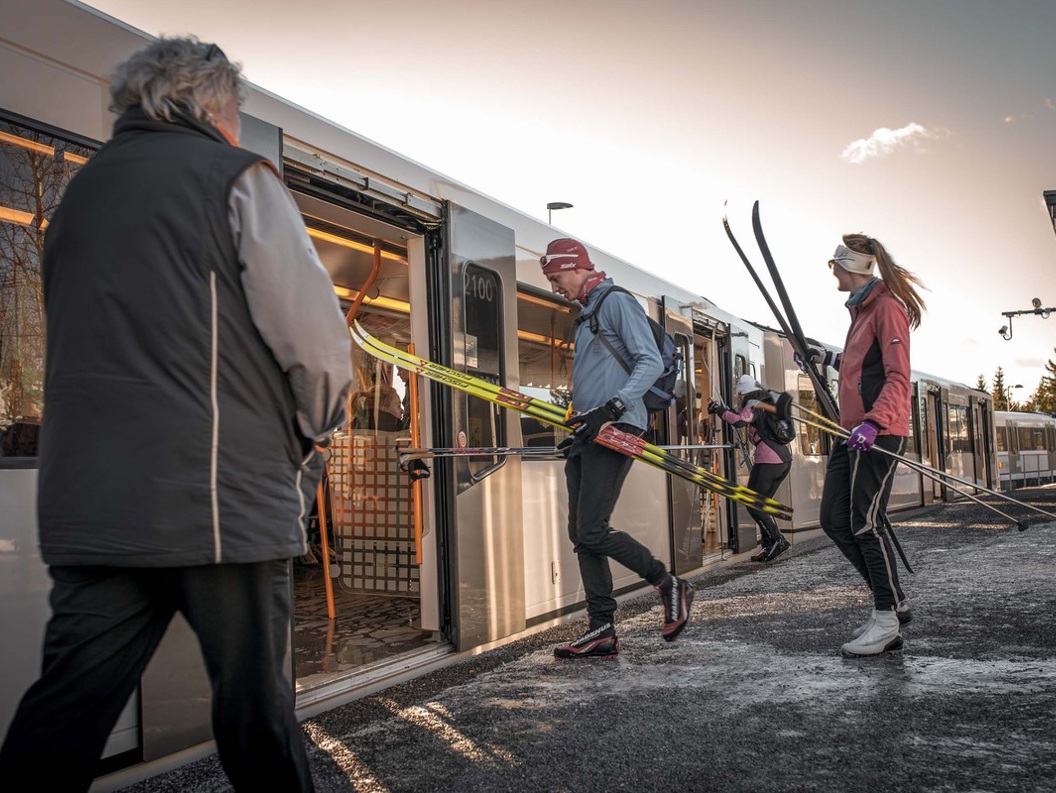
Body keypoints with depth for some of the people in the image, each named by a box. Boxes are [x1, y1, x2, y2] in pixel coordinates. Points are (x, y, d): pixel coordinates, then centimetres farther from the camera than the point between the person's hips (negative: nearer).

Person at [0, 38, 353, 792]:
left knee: (63, 712, 9)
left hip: (86, 500, 6)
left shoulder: (80, 191, 18)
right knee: (254, 703, 7)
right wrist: (315, 433, 9)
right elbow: (316, 340, -10)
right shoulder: (236, 177, -2)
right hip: (221, 498, -6)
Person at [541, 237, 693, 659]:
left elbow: (651, 363, -13)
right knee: (580, 534, 3)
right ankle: (602, 632, 7)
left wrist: (612, 409, -23)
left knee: (592, 531, -14)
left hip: (615, 430, -10)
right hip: (587, 434, 10)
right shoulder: (585, 315, 25)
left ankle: (670, 585, 5)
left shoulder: (617, 301, -3)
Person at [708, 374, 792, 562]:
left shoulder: (754, 406, -7)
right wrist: (722, 409, 24)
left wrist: (720, 410, -11)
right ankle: (769, 546, 10)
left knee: (753, 504, -2)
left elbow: (739, 421, -24)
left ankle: (776, 540, -9)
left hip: (768, 460, -9)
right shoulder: (767, 403, 20)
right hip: (784, 459, 9)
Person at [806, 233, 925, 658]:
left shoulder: (887, 306, -10)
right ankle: (893, 602, 17)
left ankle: (887, 621, 2)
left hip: (879, 431, -10)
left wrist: (874, 422, -29)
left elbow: (897, 376, -17)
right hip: (855, 431, 10)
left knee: (865, 521, -9)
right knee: (835, 519, 7)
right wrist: (830, 358, 36)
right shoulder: (861, 308, 19)